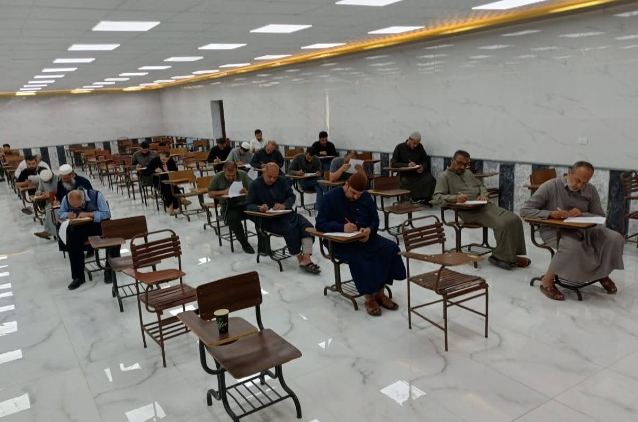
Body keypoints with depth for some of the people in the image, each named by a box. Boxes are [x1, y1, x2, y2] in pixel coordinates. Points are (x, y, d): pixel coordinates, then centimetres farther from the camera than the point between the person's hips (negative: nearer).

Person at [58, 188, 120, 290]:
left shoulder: (96, 195, -20)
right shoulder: (66, 199, -10)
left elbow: (106, 214, -19)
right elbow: (60, 213, 6)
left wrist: (88, 214, -27)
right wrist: (68, 215, -18)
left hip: (99, 223, -2)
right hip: (79, 226, 2)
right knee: (72, 241, -28)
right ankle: (78, 277, -14)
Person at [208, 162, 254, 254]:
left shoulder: (243, 175, 6)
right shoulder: (217, 178, 4)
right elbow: (210, 193, 9)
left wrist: (247, 191, -19)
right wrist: (222, 192, -8)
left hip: (244, 204, 1)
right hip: (229, 206, -1)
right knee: (233, 218, -37)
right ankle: (245, 244, -22)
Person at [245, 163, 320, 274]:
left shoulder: (282, 180, 9)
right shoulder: (255, 185, -1)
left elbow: (292, 196, 6)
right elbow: (248, 205, -4)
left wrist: (284, 205, -16)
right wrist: (260, 208, -26)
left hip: (287, 214, 5)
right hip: (269, 219, -4)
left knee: (307, 226, -23)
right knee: (290, 229, -33)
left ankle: (306, 260, -31)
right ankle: (300, 259, -17)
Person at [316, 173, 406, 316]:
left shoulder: (366, 197, 7)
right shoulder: (331, 197, -7)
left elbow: (375, 220, 11)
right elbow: (320, 224, -10)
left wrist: (369, 230, -14)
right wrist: (342, 227, -26)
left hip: (365, 238, 5)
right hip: (341, 242, -5)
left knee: (390, 248, -20)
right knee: (358, 257, -35)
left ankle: (380, 292, -11)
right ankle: (369, 297, -18)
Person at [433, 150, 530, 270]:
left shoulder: (468, 173, 27)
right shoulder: (444, 177, 3)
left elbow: (481, 186, 29)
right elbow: (437, 197, -10)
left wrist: (483, 195, 4)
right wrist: (455, 198, -27)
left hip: (485, 205, 8)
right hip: (470, 211, -8)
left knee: (514, 219, -12)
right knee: (503, 224, -27)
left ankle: (512, 254, -4)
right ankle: (504, 258, -10)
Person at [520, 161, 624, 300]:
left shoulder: (591, 190, 3)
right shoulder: (550, 186, -11)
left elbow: (600, 217, 6)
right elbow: (525, 210, -14)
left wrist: (582, 214, -16)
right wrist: (550, 213, -28)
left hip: (582, 228, 5)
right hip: (553, 229, -5)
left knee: (615, 239, -17)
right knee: (572, 247, -37)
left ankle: (602, 273, 11)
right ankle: (547, 281, -15)